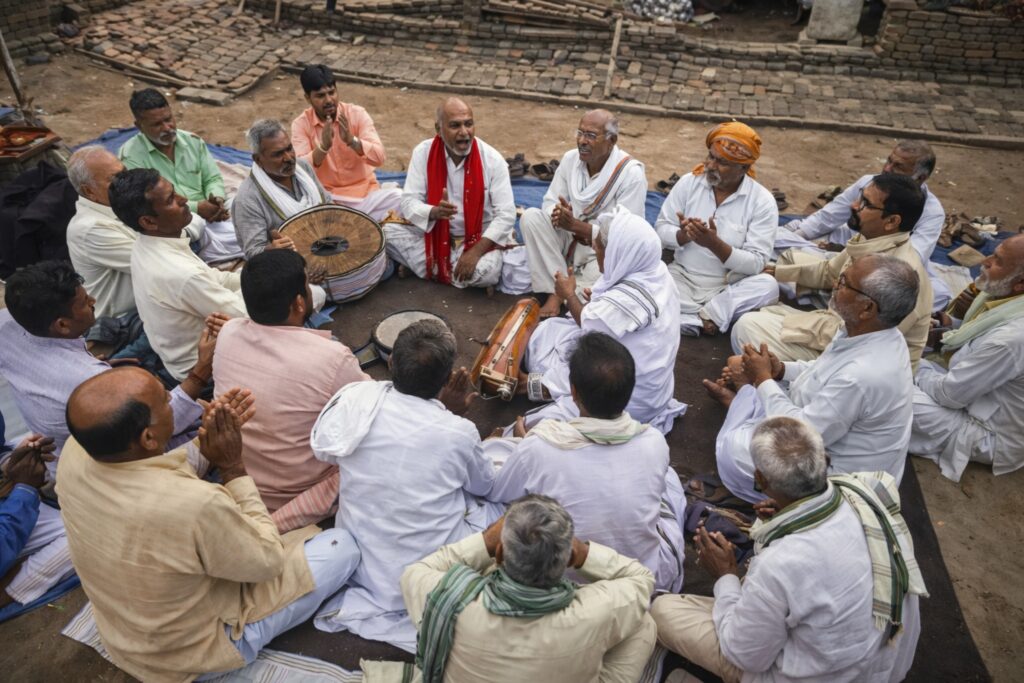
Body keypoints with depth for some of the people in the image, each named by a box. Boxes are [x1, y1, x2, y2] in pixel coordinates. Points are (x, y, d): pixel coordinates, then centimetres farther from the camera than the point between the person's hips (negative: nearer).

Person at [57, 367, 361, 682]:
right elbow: (268, 561, -21)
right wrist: (233, 467, -20)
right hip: (189, 652, -6)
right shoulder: (196, 506, -42)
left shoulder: (73, 454, -21)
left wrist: (204, 443, -9)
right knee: (341, 545, 0)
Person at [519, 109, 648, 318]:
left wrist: (575, 225, -28)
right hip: (568, 239, 5)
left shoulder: (631, 173, -19)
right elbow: (550, 202, 1)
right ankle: (557, 289, -19)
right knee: (531, 216, -18)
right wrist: (559, 217, -26)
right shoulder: (570, 158, -4)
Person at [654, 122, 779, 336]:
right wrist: (683, 235, -23)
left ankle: (694, 317, -22)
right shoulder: (689, 182, -2)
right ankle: (710, 317, -22)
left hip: (729, 288, -1)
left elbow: (756, 263, -14)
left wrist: (715, 244, -28)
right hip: (682, 277, 1)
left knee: (768, 285, -31)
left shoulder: (762, 201, -8)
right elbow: (661, 230, 0)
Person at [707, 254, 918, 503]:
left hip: (839, 473, -8)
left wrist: (764, 379, -19)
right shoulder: (871, 333, -8)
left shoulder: (863, 376, -37)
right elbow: (828, 372, 12)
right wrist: (781, 370, -6)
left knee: (734, 449, -21)